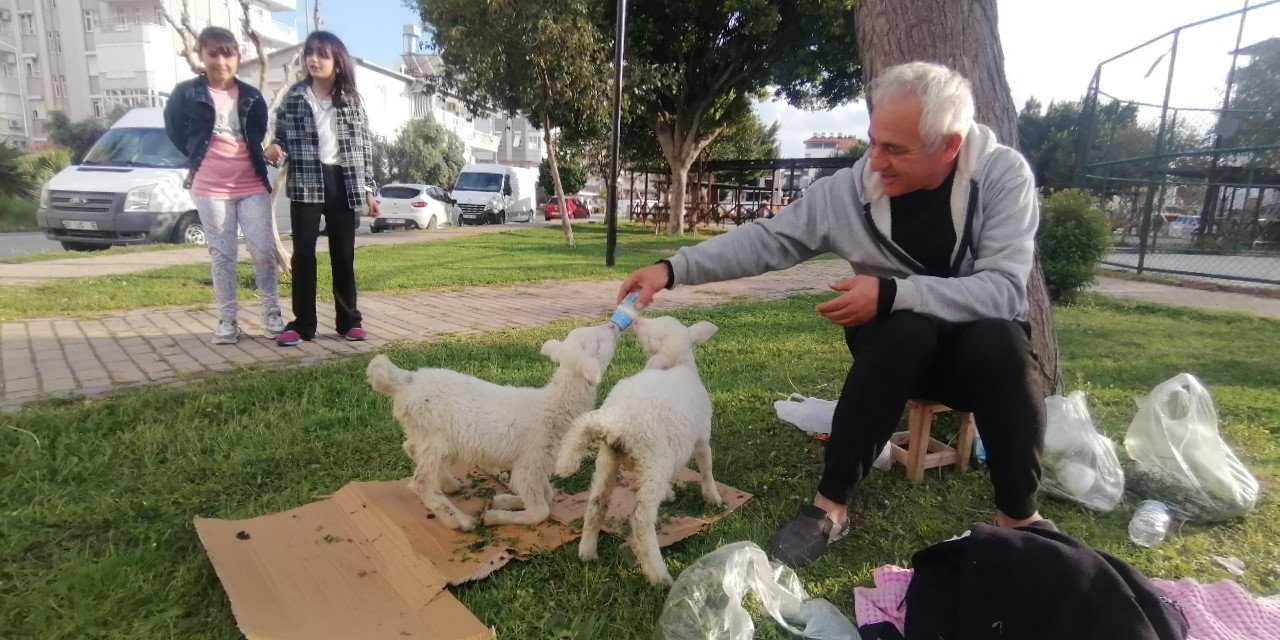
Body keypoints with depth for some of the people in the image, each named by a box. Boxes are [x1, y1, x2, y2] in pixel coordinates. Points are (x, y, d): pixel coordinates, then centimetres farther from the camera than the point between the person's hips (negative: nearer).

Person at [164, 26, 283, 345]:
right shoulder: (186, 93, 0)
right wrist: (199, 156, 10)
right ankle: (228, 319, 12)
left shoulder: (251, 97, 5)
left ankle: (272, 312, 10)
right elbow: (174, 129, 13)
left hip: (253, 184, 1)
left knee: (263, 250, -3)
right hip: (210, 187, -1)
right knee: (222, 255, 4)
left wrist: (250, 159, 5)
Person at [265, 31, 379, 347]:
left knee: (344, 254, 5)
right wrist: (274, 149, -14)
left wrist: (368, 189, 2)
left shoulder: (351, 99, 7)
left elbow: (364, 146, 7)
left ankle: (349, 321, 13)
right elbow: (283, 137, 11)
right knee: (303, 253, -1)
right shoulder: (294, 97, 6)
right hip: (305, 183, 0)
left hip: (342, 183, 0)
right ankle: (302, 324, 5)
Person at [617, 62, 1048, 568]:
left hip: (986, 345, 0)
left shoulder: (1003, 174, -17)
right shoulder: (849, 188, -12)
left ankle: (1019, 516, -11)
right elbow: (768, 241, -10)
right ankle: (831, 506, -23)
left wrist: (892, 294, -37)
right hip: (899, 347, 1)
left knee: (1000, 341, -35)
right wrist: (673, 269, -20)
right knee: (907, 329, -34)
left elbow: (1004, 288, -25)